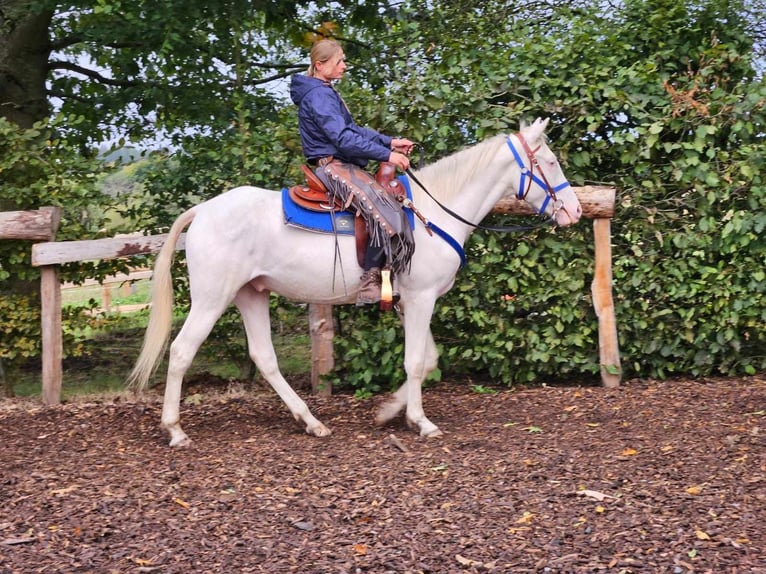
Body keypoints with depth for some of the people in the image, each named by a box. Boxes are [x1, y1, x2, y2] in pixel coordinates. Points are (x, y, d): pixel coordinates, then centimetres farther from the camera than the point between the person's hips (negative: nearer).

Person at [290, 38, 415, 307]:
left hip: (343, 165, 11)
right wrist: (386, 154, -20)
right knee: (384, 212, -26)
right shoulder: (318, 95, -14)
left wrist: (390, 142, 9)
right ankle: (370, 283, -26)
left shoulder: (327, 93, 19)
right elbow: (344, 138, -22)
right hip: (333, 166, -11)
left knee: (393, 201, 12)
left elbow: (354, 129, 20)